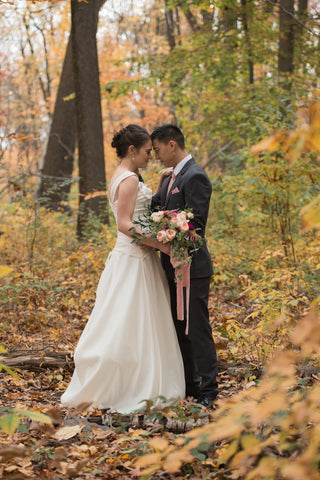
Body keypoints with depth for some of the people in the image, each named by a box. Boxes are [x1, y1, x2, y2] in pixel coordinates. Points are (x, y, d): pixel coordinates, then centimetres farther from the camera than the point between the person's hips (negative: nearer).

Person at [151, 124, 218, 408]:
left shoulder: (195, 177, -16)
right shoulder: (172, 176, 14)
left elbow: (196, 225, -21)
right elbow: (155, 208, 10)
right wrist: (163, 183, -3)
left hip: (192, 267, -10)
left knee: (197, 329, -2)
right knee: (179, 328, 15)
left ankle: (207, 390, 7)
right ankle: (188, 384, 26)